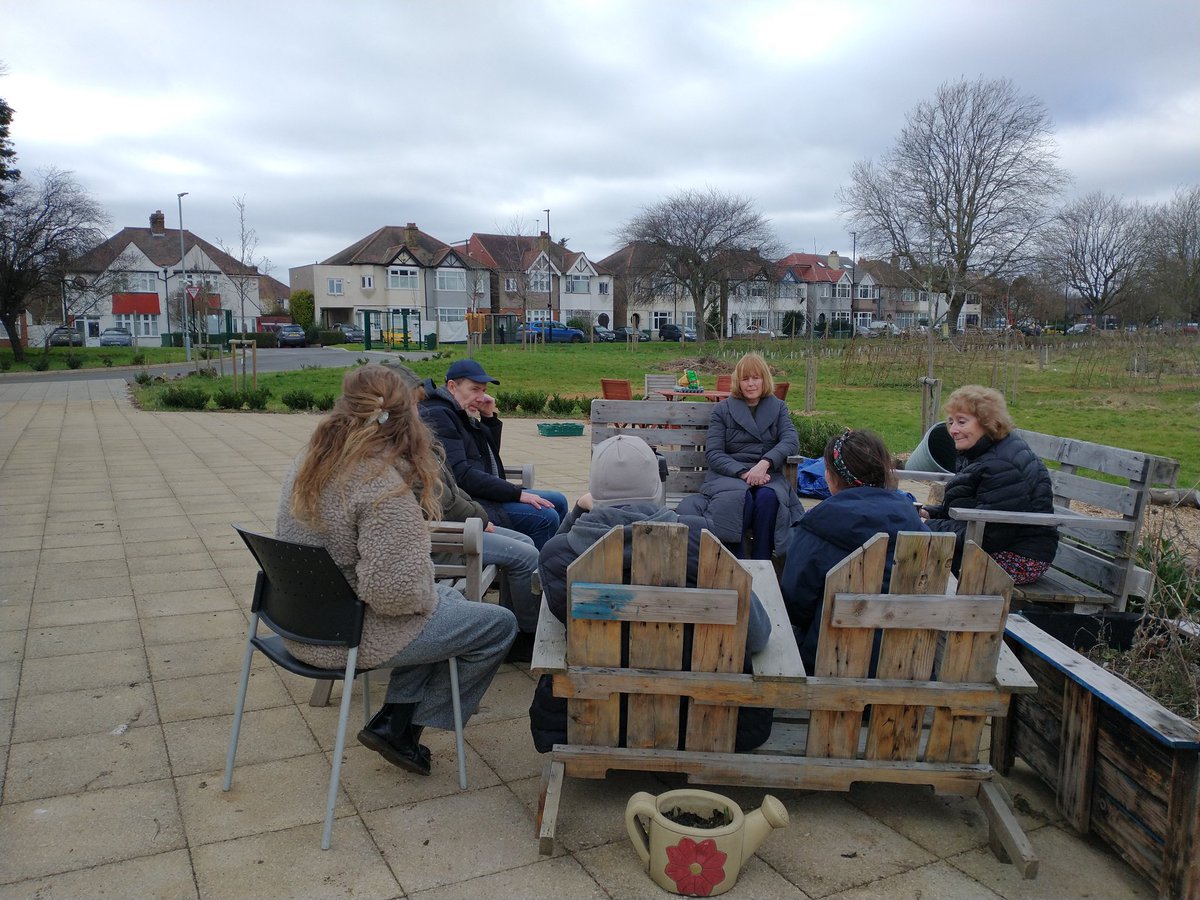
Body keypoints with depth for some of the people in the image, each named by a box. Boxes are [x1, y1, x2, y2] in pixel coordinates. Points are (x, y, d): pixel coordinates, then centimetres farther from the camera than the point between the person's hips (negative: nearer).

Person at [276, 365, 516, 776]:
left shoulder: (307, 463, 0)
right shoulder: (383, 485, -26)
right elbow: (393, 591, -32)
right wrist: (429, 597, -9)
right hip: (350, 638, -9)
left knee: (449, 601, 26)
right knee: (500, 625, 3)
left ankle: (395, 722, 21)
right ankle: (398, 728, 15)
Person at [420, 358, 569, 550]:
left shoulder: (462, 415, 16)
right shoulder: (438, 416, -15)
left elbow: (491, 454, 24)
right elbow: (461, 476, -23)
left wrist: (489, 417, 8)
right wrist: (517, 493, -21)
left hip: (483, 493, 11)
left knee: (557, 501, 9)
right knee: (545, 517, -20)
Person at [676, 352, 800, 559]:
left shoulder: (778, 408, 17)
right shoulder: (723, 409, 12)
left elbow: (791, 441, -2)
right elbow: (712, 453, 1)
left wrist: (765, 463, -21)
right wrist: (743, 473, -16)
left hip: (767, 474, 1)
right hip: (729, 474, -1)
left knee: (768, 497, -34)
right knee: (740, 497, -36)